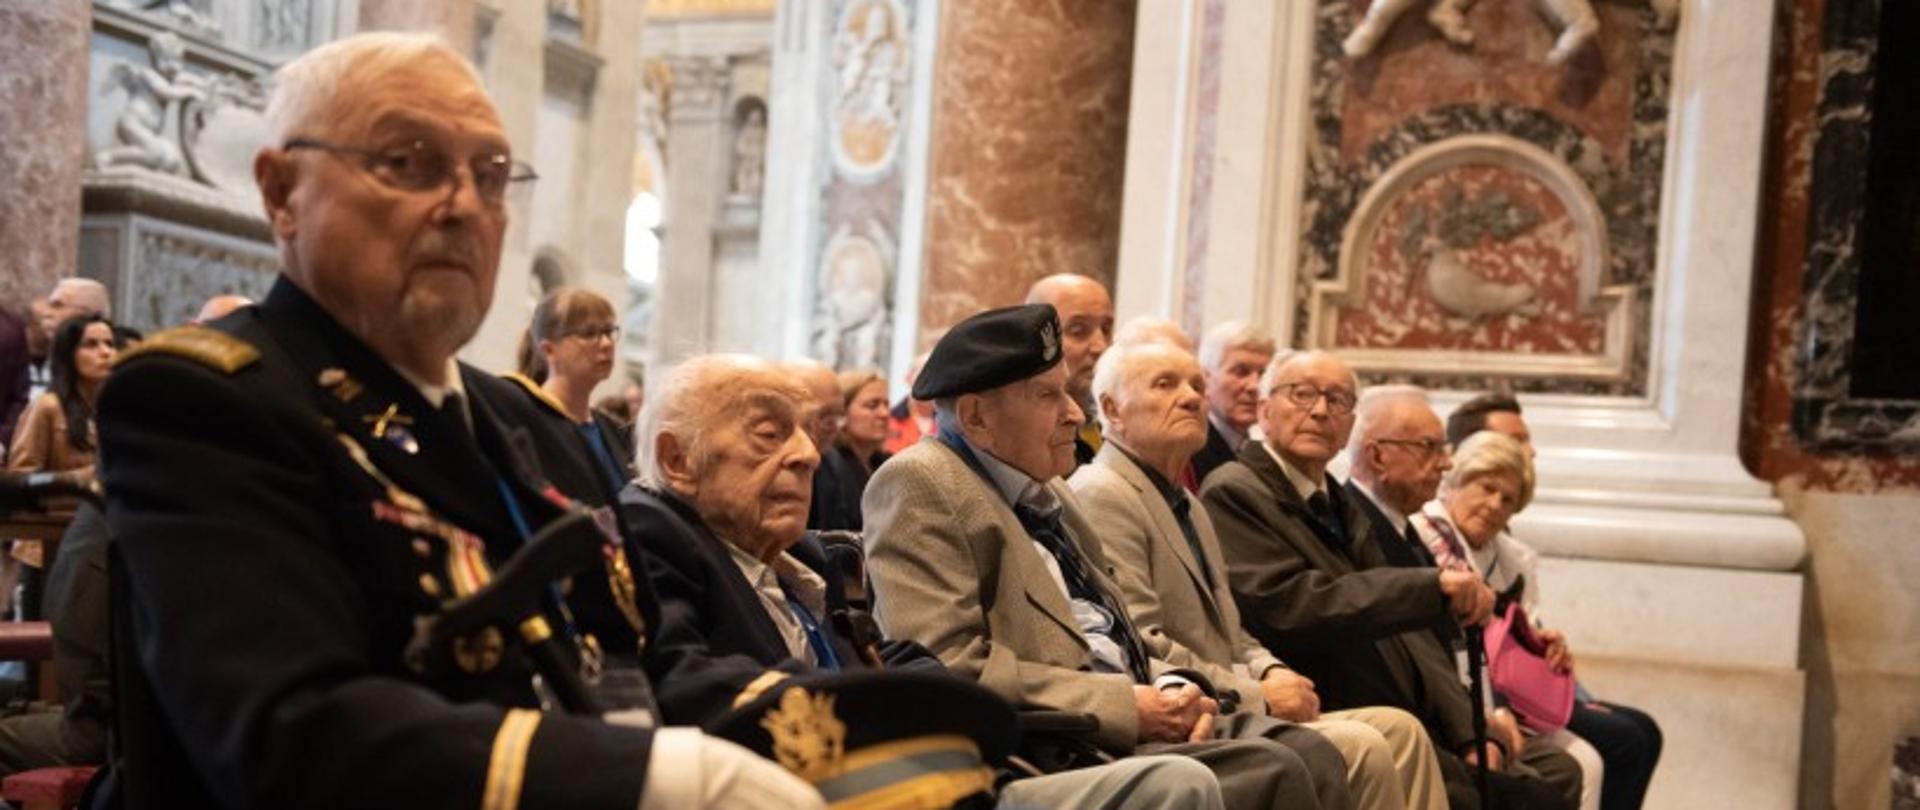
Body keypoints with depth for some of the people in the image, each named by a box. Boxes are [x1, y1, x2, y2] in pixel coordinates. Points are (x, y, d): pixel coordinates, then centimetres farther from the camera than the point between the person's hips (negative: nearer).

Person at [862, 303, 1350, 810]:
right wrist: (1127, 706, -17)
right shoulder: (917, 484, -9)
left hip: (1129, 722, 8)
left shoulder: (1046, 489, 17)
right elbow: (953, 670, -18)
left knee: (1308, 753, -10)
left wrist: (1172, 688, -1)